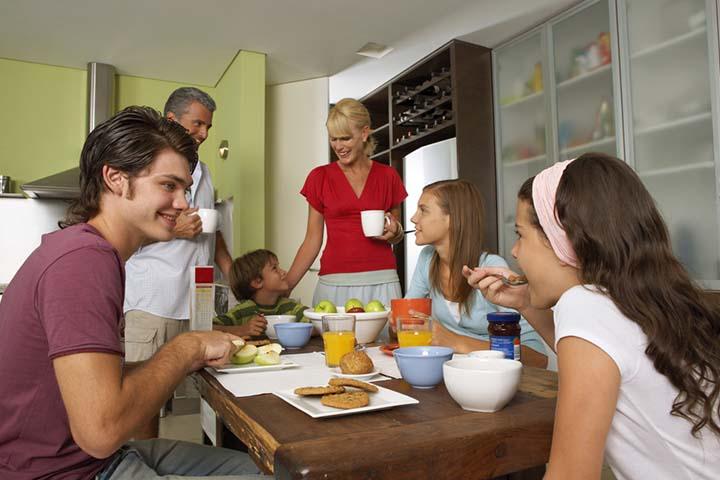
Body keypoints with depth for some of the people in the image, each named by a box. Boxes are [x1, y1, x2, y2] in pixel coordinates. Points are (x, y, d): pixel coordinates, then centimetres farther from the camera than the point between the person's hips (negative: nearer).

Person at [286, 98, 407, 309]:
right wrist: (284, 287, 0)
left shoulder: (388, 176, 6)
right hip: (334, 284, 0)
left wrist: (394, 231, -6)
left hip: (381, 283, 1)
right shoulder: (320, 177, 4)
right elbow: (312, 240, 6)